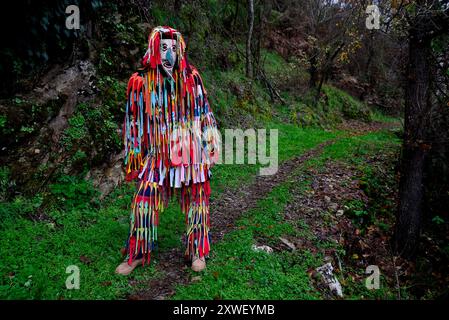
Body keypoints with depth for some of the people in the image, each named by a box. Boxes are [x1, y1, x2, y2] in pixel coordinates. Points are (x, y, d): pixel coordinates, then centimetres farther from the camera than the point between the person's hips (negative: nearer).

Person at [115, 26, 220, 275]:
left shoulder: (192, 78, -3)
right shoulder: (140, 82, -4)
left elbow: (204, 114, 4)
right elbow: (133, 122, 2)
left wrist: (210, 147, 5)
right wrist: (134, 156, 4)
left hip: (191, 154, 0)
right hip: (157, 155, 0)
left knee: (195, 202, 8)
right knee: (143, 203, 1)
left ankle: (197, 252, 27)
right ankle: (137, 254, 22)